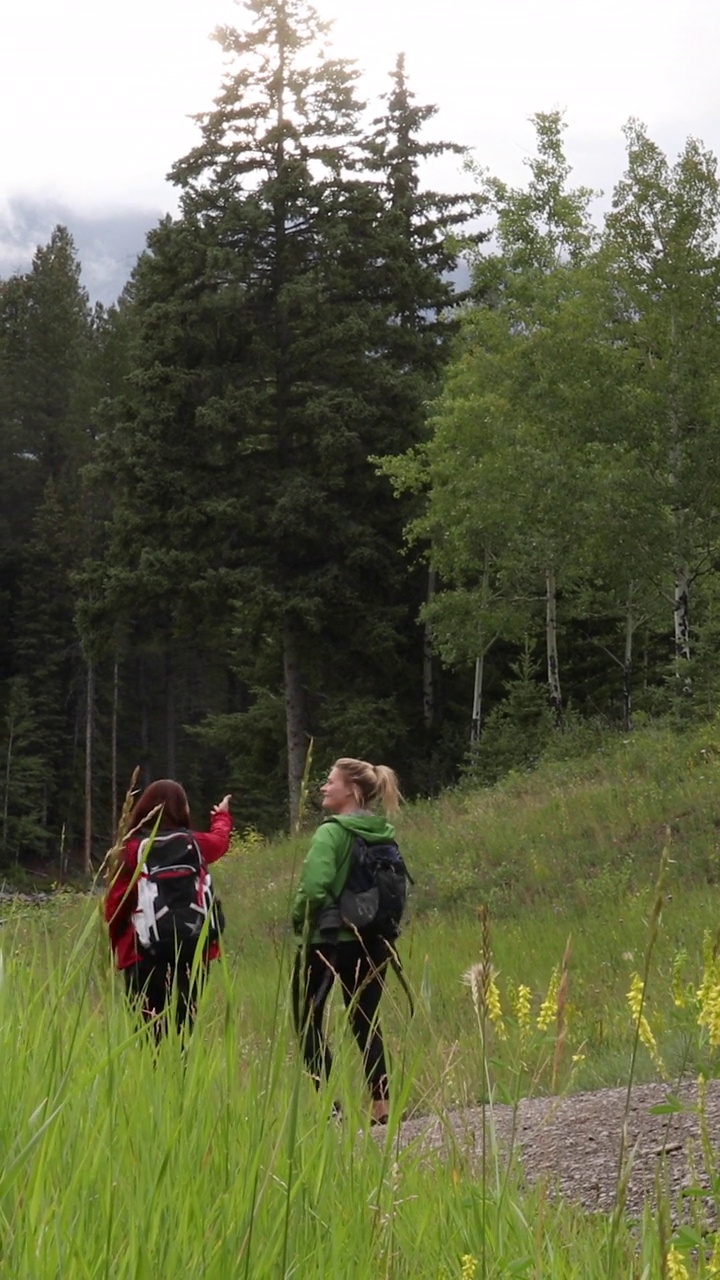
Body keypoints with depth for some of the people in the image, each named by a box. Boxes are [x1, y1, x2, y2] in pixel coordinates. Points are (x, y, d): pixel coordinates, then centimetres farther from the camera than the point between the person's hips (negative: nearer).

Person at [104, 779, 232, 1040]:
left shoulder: (133, 850, -4)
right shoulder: (194, 844, 3)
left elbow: (114, 903, -4)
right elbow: (219, 840, 27)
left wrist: (115, 946, 10)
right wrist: (222, 816, 49)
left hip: (142, 955, -2)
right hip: (191, 953, 2)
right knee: (182, 1027, 4)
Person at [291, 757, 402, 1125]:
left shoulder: (331, 833, -15)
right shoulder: (385, 835, 6)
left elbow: (313, 888, -24)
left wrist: (299, 920, -8)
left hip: (327, 939, -6)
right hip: (373, 940, 6)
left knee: (307, 1019, 8)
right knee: (366, 1021, 13)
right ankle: (381, 1103, 7)